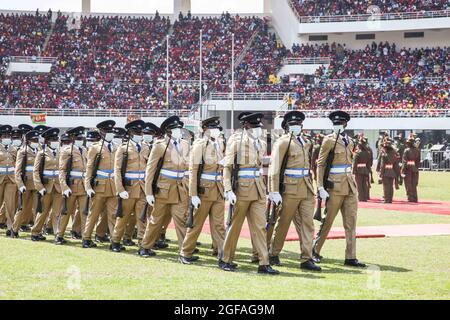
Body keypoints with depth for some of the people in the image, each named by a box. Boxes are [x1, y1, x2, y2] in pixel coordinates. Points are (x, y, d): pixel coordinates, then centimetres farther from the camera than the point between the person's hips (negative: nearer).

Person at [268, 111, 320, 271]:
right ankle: (273, 254, 21)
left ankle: (306, 259, -2)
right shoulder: (283, 142, -7)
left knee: (307, 223, -1)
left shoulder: (307, 142, 14)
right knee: (283, 223, 5)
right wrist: (274, 192, -17)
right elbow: (274, 168, -11)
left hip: (306, 189, 6)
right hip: (290, 188, -6)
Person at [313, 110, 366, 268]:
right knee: (328, 220, 1)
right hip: (335, 184, -6)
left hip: (350, 185, 6)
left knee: (351, 222, 2)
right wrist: (321, 187, -14)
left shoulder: (349, 141, 13)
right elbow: (320, 164, -6)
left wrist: (351, 181, 17)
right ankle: (315, 252, 16)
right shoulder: (329, 140, -5)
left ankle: (351, 257, 3)